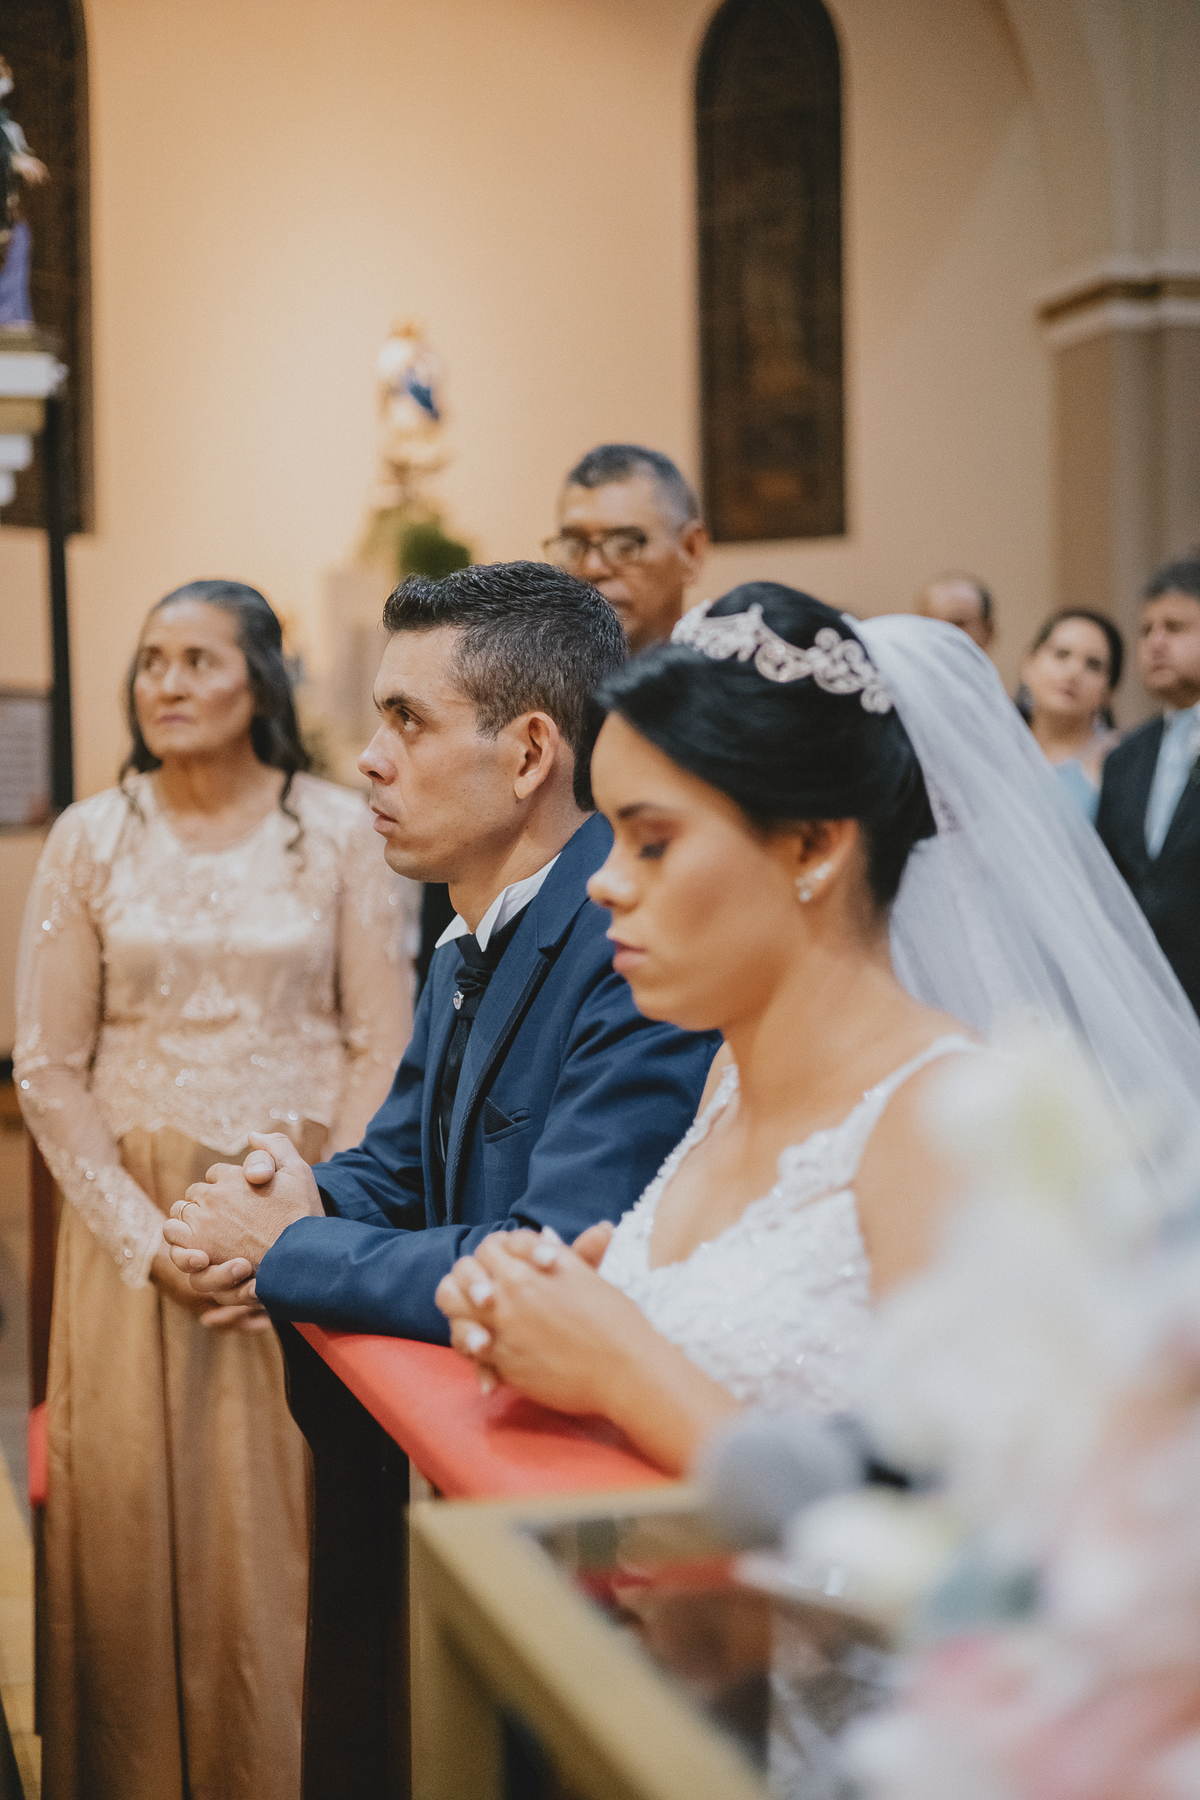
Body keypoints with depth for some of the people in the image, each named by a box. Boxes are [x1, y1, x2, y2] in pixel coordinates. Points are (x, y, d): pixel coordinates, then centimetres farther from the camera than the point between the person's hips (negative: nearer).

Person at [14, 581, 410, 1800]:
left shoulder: (336, 829, 1)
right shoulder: (91, 840, 3)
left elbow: (381, 1048, 0)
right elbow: (47, 1069, 2)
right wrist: (151, 1238, -6)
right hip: (133, 1224, 1)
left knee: (290, 1520, 1)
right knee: (133, 1515, 3)